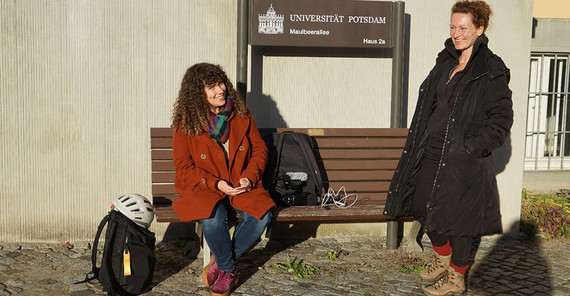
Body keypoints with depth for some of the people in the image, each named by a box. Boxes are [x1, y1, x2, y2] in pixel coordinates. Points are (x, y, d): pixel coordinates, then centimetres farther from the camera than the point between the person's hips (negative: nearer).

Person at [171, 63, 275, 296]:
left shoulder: (241, 115, 3)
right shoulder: (185, 125, -6)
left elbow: (259, 149, 9)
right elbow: (183, 168, -5)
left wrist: (250, 177, -10)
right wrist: (215, 183, -19)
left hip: (241, 186, 3)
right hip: (202, 189, -2)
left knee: (261, 215, -26)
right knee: (213, 217, -35)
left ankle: (219, 264, -3)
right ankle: (228, 270, -5)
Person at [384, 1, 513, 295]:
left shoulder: (491, 72, -11)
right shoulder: (446, 61, 11)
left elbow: (501, 119, -12)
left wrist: (470, 147, -17)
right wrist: (418, 142, 12)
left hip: (463, 159, -7)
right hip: (431, 151, 8)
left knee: (456, 215, 1)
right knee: (423, 206, 13)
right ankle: (443, 258, 37)